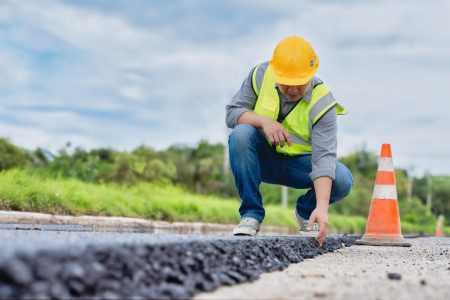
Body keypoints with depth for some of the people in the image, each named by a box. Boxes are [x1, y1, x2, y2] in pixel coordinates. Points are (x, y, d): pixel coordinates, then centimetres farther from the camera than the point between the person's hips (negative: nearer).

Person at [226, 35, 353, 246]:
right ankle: (251, 214, -19)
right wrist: (263, 121, -33)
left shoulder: (322, 103, -22)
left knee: (342, 180, -28)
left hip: (300, 163, -1)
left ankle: (306, 211, 7)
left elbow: (323, 157, -31)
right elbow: (232, 112, -12)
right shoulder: (260, 75, -14)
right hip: (263, 158, 1)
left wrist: (322, 207, -43)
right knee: (241, 134, -32)